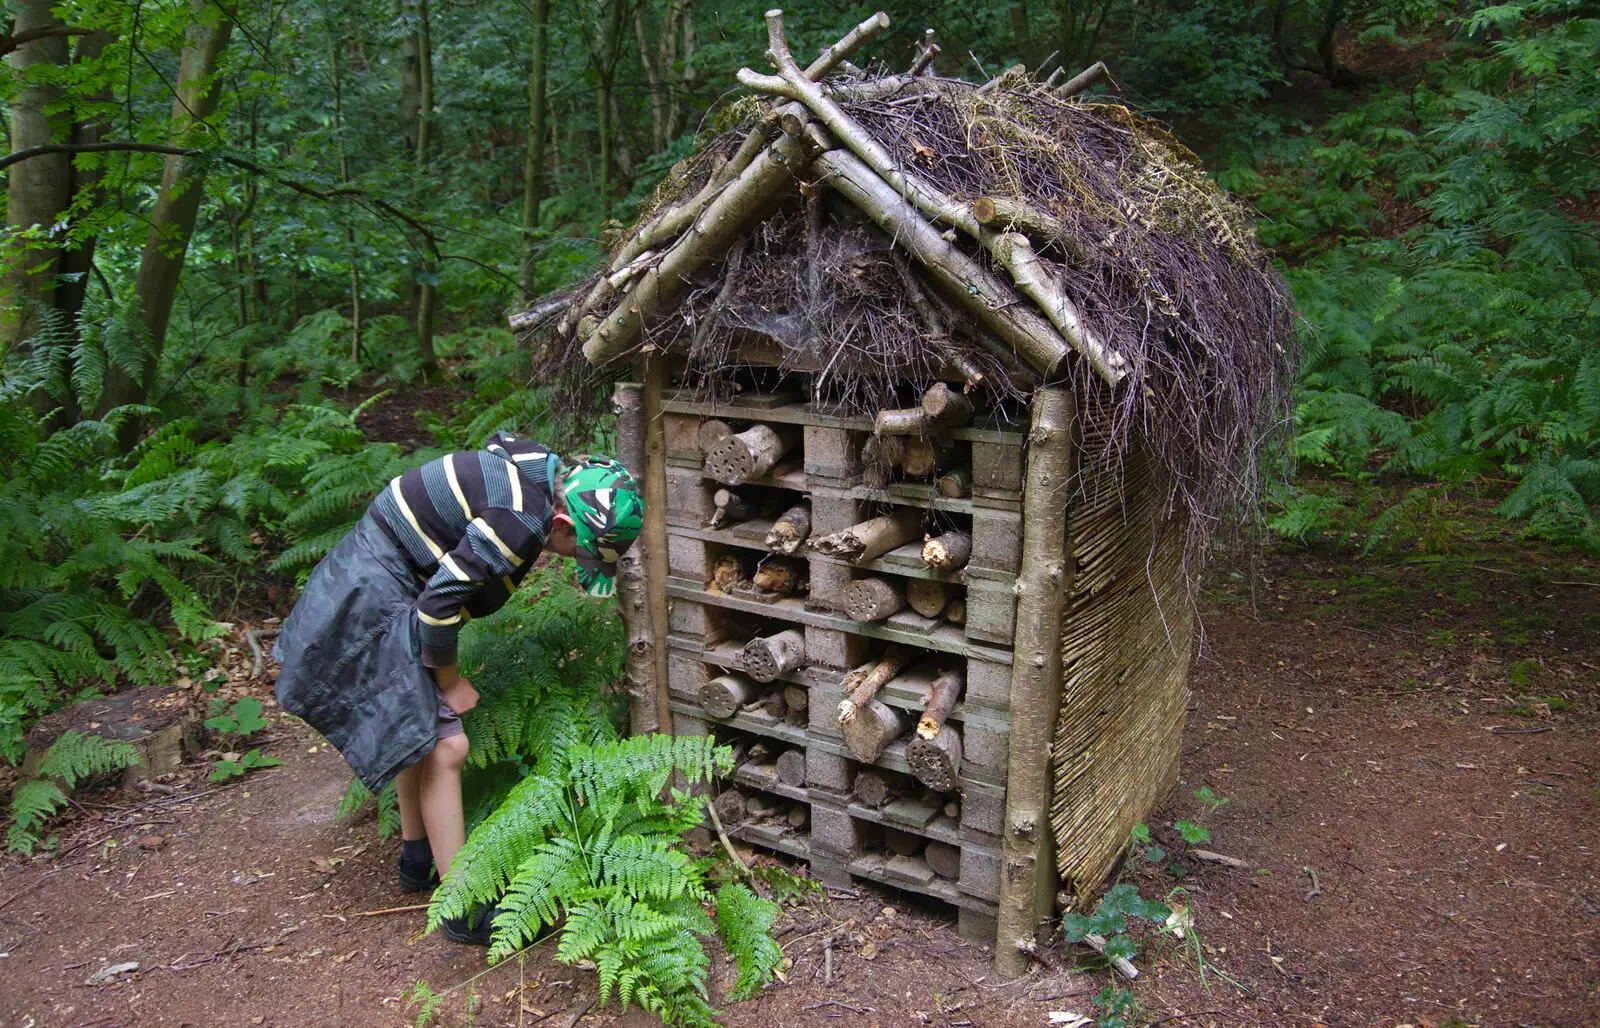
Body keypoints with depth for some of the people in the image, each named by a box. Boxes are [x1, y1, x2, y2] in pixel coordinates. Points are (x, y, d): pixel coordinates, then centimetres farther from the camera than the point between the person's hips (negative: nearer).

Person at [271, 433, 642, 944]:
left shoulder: (542, 470, -1)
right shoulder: (524, 520, -28)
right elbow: (440, 602, -26)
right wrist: (449, 680, -10)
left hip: (371, 582, 10)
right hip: (374, 600, -10)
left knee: (419, 725, 22)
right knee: (444, 746, -9)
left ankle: (417, 858, 38)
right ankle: (464, 910, 1)